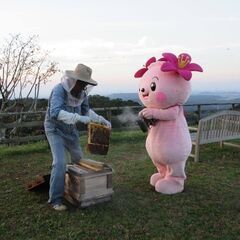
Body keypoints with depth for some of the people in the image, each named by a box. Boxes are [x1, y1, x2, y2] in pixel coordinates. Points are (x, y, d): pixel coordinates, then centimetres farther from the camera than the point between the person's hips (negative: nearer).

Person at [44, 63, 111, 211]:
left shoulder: (83, 92, -8)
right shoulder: (59, 90, -27)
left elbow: (86, 110, 8)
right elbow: (55, 112, -41)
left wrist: (102, 120, -4)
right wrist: (79, 118, -49)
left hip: (71, 130, 7)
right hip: (55, 130, -7)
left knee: (79, 160, 16)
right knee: (60, 163, -18)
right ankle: (56, 200, -6)